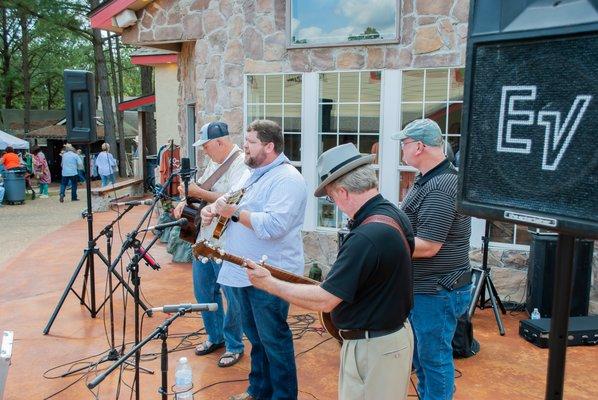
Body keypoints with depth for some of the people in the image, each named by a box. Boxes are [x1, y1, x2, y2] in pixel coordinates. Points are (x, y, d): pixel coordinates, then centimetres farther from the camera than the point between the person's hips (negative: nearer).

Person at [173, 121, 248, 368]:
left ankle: (234, 346, 20)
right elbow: (200, 189, 22)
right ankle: (215, 337, 36)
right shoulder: (214, 162, 13)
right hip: (205, 239, 10)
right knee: (203, 291, 18)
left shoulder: (241, 164, -17)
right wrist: (185, 201, 2)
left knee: (232, 296, 2)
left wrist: (198, 193, -22)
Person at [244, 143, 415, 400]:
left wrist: (269, 283, -17)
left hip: (373, 349, -9)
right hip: (396, 332, 9)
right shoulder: (395, 215, 0)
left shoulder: (365, 237, -30)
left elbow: (324, 301, -26)